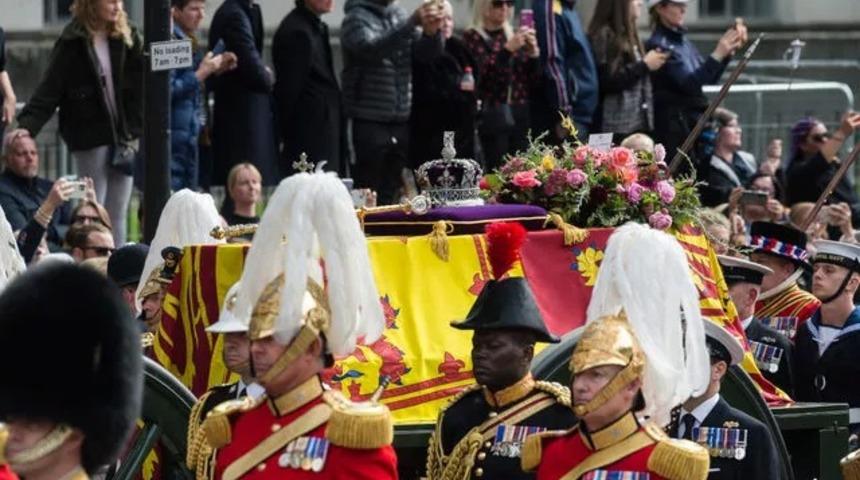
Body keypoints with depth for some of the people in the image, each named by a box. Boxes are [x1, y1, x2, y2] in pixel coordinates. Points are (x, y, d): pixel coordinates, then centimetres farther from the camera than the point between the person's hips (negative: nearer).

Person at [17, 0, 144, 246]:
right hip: (90, 136, -4)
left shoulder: (126, 36, 4)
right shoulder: (73, 43, -9)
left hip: (123, 134, 4)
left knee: (118, 214, 9)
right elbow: (49, 89, -12)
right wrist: (26, 126, -22)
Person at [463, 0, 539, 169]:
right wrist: (508, 49, -22)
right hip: (493, 115, -5)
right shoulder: (473, 37, 1)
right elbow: (483, 72, -14)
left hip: (521, 115, 5)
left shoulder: (515, 35, 16)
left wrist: (533, 52, -4)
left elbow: (533, 80, 12)